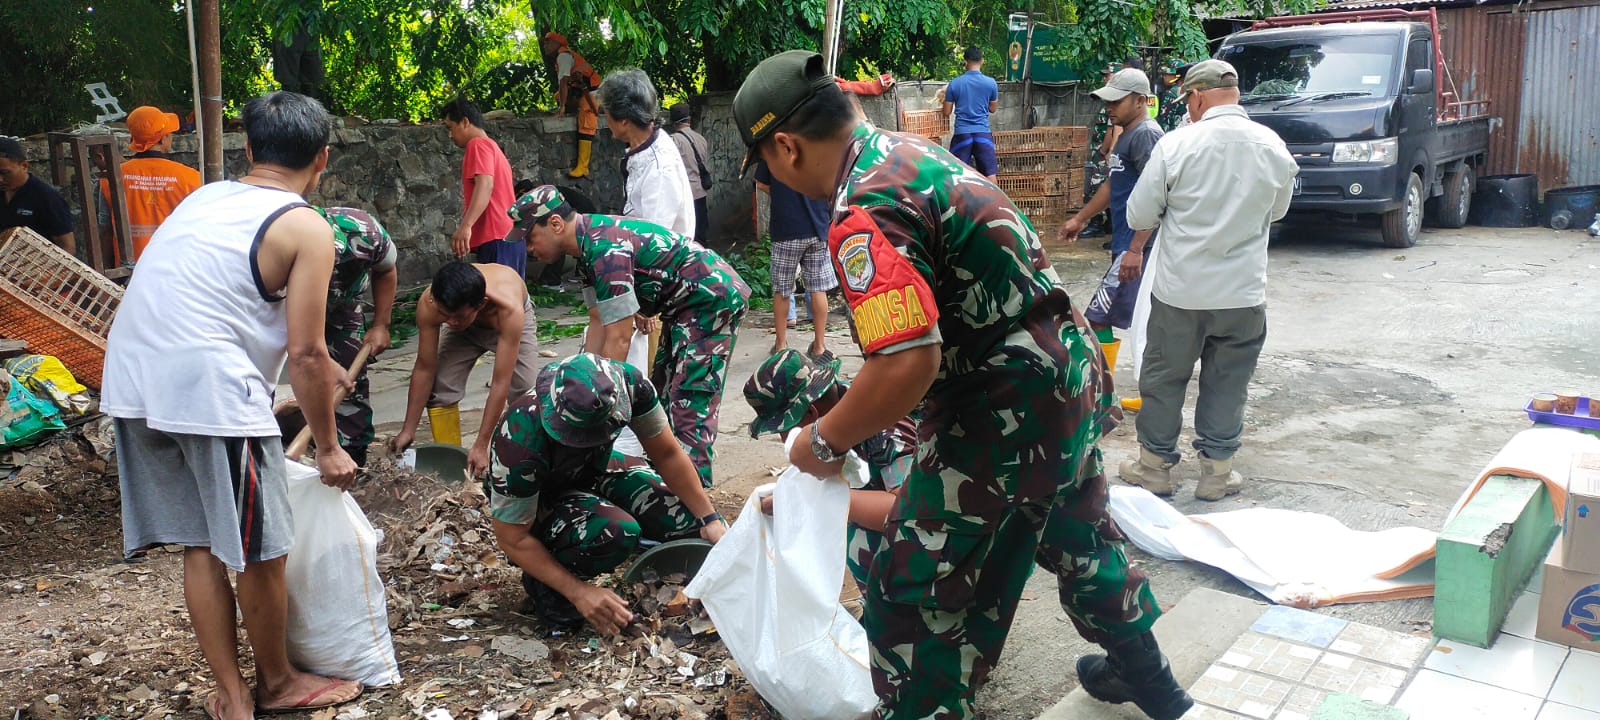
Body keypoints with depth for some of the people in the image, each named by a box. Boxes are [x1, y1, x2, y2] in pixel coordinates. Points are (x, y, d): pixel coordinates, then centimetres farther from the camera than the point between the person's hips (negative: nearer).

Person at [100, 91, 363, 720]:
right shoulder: (307, 228, -2)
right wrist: (328, 448, 6)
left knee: (199, 545, 16)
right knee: (258, 550, 10)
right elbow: (305, 353, -6)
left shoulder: (205, 198, 20)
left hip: (130, 383, 8)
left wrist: (319, 366, 42)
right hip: (209, 391, -8)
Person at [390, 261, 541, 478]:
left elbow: (500, 383, -43)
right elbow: (424, 369, -26)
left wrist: (481, 446, -41)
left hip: (506, 322, -2)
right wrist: (408, 430, -22)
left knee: (523, 393, -16)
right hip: (466, 330, 2)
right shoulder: (428, 303, -37)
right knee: (440, 390, -14)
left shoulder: (509, 308, -46)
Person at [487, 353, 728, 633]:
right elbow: (512, 538, -26)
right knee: (615, 533, -35)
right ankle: (543, 584, -7)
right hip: (539, 497, -4)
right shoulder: (521, 442, -38)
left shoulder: (628, 383, -28)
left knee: (695, 522, -14)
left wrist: (711, 519, -15)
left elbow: (667, 454, -12)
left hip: (596, 471, 5)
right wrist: (579, 593, -28)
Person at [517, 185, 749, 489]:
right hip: (685, 307, 11)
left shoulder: (605, 247, -26)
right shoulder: (588, 243, 5)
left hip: (712, 300, -11)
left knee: (689, 407, -15)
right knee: (661, 398, 16)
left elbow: (619, 338, -26)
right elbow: (599, 324, 7)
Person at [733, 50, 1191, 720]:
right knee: (1078, 534, 31)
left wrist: (823, 441, -17)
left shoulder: (865, 212, -24)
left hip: (1004, 408, -10)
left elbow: (907, 365, -34)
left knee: (913, 600, 3)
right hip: (1072, 367, 10)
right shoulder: (911, 150, 7)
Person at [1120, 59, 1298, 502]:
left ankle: (1155, 466, 24)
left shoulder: (1176, 145, -14)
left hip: (1179, 291, -2)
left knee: (1163, 379, 13)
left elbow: (1139, 216, -7)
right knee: (1226, 384, 14)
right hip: (1244, 294, 2)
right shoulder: (1273, 148, -3)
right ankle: (1216, 471, 22)